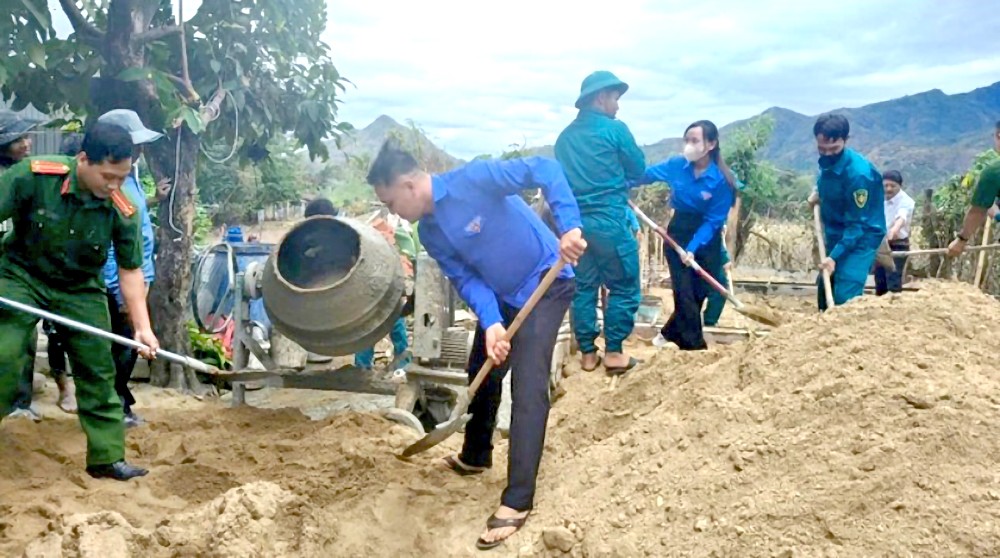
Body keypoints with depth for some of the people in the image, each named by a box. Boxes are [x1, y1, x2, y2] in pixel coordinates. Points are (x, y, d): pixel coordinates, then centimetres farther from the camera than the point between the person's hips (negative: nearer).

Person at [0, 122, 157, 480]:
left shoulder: (123, 212, -18)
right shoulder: (33, 176, -25)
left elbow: (130, 270, -9)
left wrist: (142, 326, -15)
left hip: (81, 290, 2)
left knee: (99, 373, 3)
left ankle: (107, 457, 15)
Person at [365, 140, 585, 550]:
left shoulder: (473, 179, -24)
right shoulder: (430, 233, -2)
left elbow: (545, 170, -28)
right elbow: (466, 279, -7)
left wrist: (569, 225, -39)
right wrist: (490, 323, -24)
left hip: (545, 285, -8)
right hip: (501, 297, 8)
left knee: (528, 387, -15)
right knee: (481, 373, 19)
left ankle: (517, 501, -10)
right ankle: (475, 456, 43)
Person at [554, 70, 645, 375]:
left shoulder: (565, 136, 12)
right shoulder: (614, 128, -5)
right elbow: (639, 168, 4)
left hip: (575, 221, 6)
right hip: (609, 220, -6)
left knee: (583, 286, 12)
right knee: (624, 287, 5)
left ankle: (587, 352, 15)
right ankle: (614, 352, 6)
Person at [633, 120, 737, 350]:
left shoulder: (721, 179, -20)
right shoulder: (677, 165, -13)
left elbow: (713, 221, -18)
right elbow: (645, 175, 2)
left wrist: (693, 248, -25)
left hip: (706, 239, -1)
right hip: (678, 233, 1)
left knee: (698, 294, 7)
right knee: (684, 293, -4)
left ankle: (670, 333, 29)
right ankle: (695, 345, 9)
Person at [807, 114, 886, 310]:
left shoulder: (859, 173, -28)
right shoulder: (827, 162, -3)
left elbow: (857, 224, -25)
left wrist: (834, 256, -30)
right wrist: (819, 192, 3)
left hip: (860, 239, -9)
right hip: (835, 236, 9)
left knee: (845, 299, -20)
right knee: (825, 292, 19)